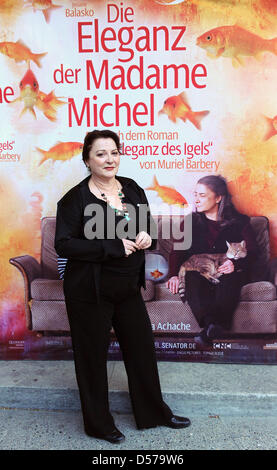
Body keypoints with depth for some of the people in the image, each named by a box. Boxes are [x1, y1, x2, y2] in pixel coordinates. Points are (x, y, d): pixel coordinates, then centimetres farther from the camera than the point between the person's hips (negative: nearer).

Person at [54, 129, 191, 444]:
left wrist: (146, 237, -8)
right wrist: (114, 246, -23)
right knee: (93, 356, 9)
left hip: (129, 288, 6)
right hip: (89, 291, -5)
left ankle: (154, 413, 40)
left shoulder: (132, 189, 5)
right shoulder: (76, 198, -12)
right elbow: (63, 244, -18)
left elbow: (148, 227, 17)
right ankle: (98, 424, 33)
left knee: (142, 348, 16)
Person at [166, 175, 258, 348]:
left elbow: (252, 251, 5)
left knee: (229, 280, -38)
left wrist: (236, 263, -17)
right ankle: (212, 324, -46)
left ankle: (210, 329, -42)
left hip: (230, 273, -1)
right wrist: (174, 274, -8)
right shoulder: (191, 221, 18)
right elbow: (178, 250, 10)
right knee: (191, 279, -35)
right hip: (198, 272, 2)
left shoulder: (240, 221, 12)